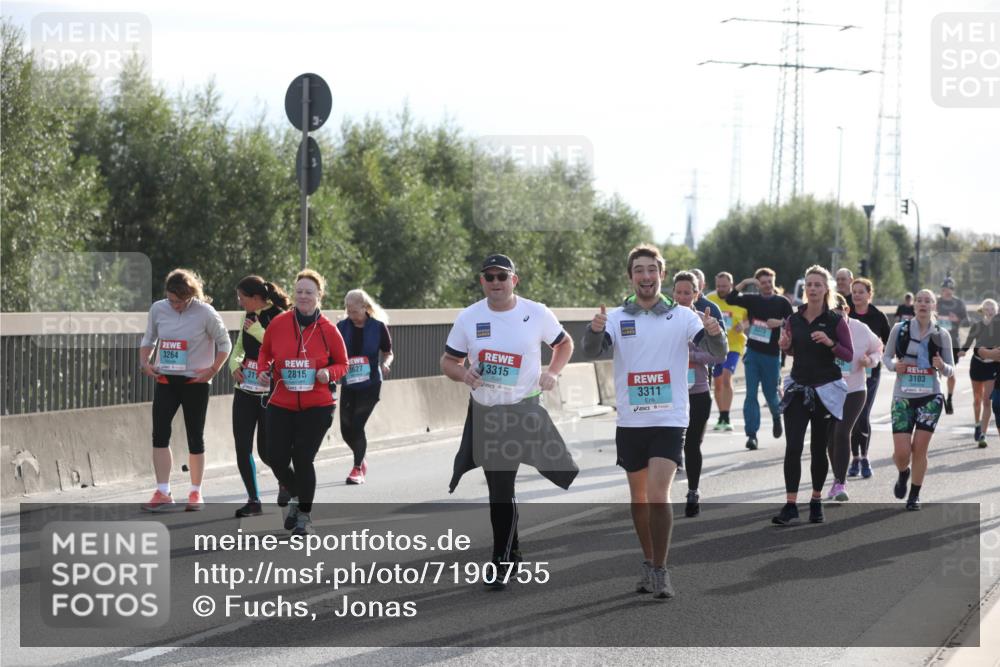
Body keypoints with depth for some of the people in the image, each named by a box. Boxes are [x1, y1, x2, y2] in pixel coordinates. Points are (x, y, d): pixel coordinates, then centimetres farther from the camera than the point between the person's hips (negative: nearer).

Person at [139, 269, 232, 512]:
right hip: (165, 381, 3)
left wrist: (213, 369, -13)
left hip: (195, 382, -3)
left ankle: (195, 492, 18)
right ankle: (163, 493, -6)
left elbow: (224, 343, -2)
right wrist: (144, 363, -1)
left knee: (195, 438, 6)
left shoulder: (205, 313, -11)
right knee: (159, 434, -9)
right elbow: (148, 339, 14)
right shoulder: (158, 309, -1)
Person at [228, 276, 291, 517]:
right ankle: (253, 500, 11)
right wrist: (234, 364, 3)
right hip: (245, 389, 6)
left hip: (270, 393, -6)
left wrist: (257, 331, -25)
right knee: (242, 448, 1)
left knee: (266, 451, 0)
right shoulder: (248, 316, 9)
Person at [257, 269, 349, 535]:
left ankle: (304, 516, 14)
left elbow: (342, 364, 7)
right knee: (277, 460, -1)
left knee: (303, 460, -6)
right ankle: (296, 496, 33)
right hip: (281, 406, 2)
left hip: (316, 407, -2)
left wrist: (329, 373, -14)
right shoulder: (278, 324, -2)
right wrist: (263, 369, -4)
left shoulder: (328, 330, -5)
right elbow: (264, 351, 15)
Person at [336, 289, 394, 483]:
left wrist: (385, 364, -17)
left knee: (357, 425, -11)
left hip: (370, 384, -3)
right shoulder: (342, 327, 0)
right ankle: (361, 460, 32)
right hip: (348, 385, 3)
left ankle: (358, 469, 7)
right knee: (346, 429, 4)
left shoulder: (378, 327, -6)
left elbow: (388, 353, 4)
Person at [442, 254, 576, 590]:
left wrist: (552, 372, -5)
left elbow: (564, 343, 12)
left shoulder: (537, 314, -5)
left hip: (524, 409, -3)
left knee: (502, 485, -10)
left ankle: (502, 560, 0)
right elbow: (448, 361, 8)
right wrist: (463, 374, -15)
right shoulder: (468, 318, -1)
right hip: (483, 411, 3)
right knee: (499, 486, 11)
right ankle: (511, 552, 30)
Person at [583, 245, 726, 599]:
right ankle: (648, 562, 30)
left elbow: (718, 352, -9)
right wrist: (595, 330, -36)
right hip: (630, 421, 3)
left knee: (658, 495, -15)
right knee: (639, 497, 13)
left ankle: (660, 570, -6)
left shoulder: (682, 316, 0)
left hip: (669, 420, -3)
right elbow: (592, 350, -13)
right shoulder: (616, 317, 2)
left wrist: (715, 333, -32)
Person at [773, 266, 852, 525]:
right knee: (793, 447, -9)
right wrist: (785, 345, -4)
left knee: (819, 449, 6)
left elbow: (849, 355, -6)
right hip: (798, 388, 2)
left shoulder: (835, 320, -5)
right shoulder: (794, 319, 5)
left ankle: (816, 501, 22)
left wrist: (830, 343, -23)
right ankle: (790, 506, -10)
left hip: (826, 390, -2)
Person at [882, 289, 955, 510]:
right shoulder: (900, 329, 0)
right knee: (901, 452, -6)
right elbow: (886, 356, 10)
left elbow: (950, 370, 6)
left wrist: (942, 366, -17)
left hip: (930, 396, 0)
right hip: (903, 396, 0)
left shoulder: (942, 334, 1)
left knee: (920, 448, -3)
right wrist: (894, 364, -12)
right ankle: (903, 474, 29)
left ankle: (915, 494, 15)